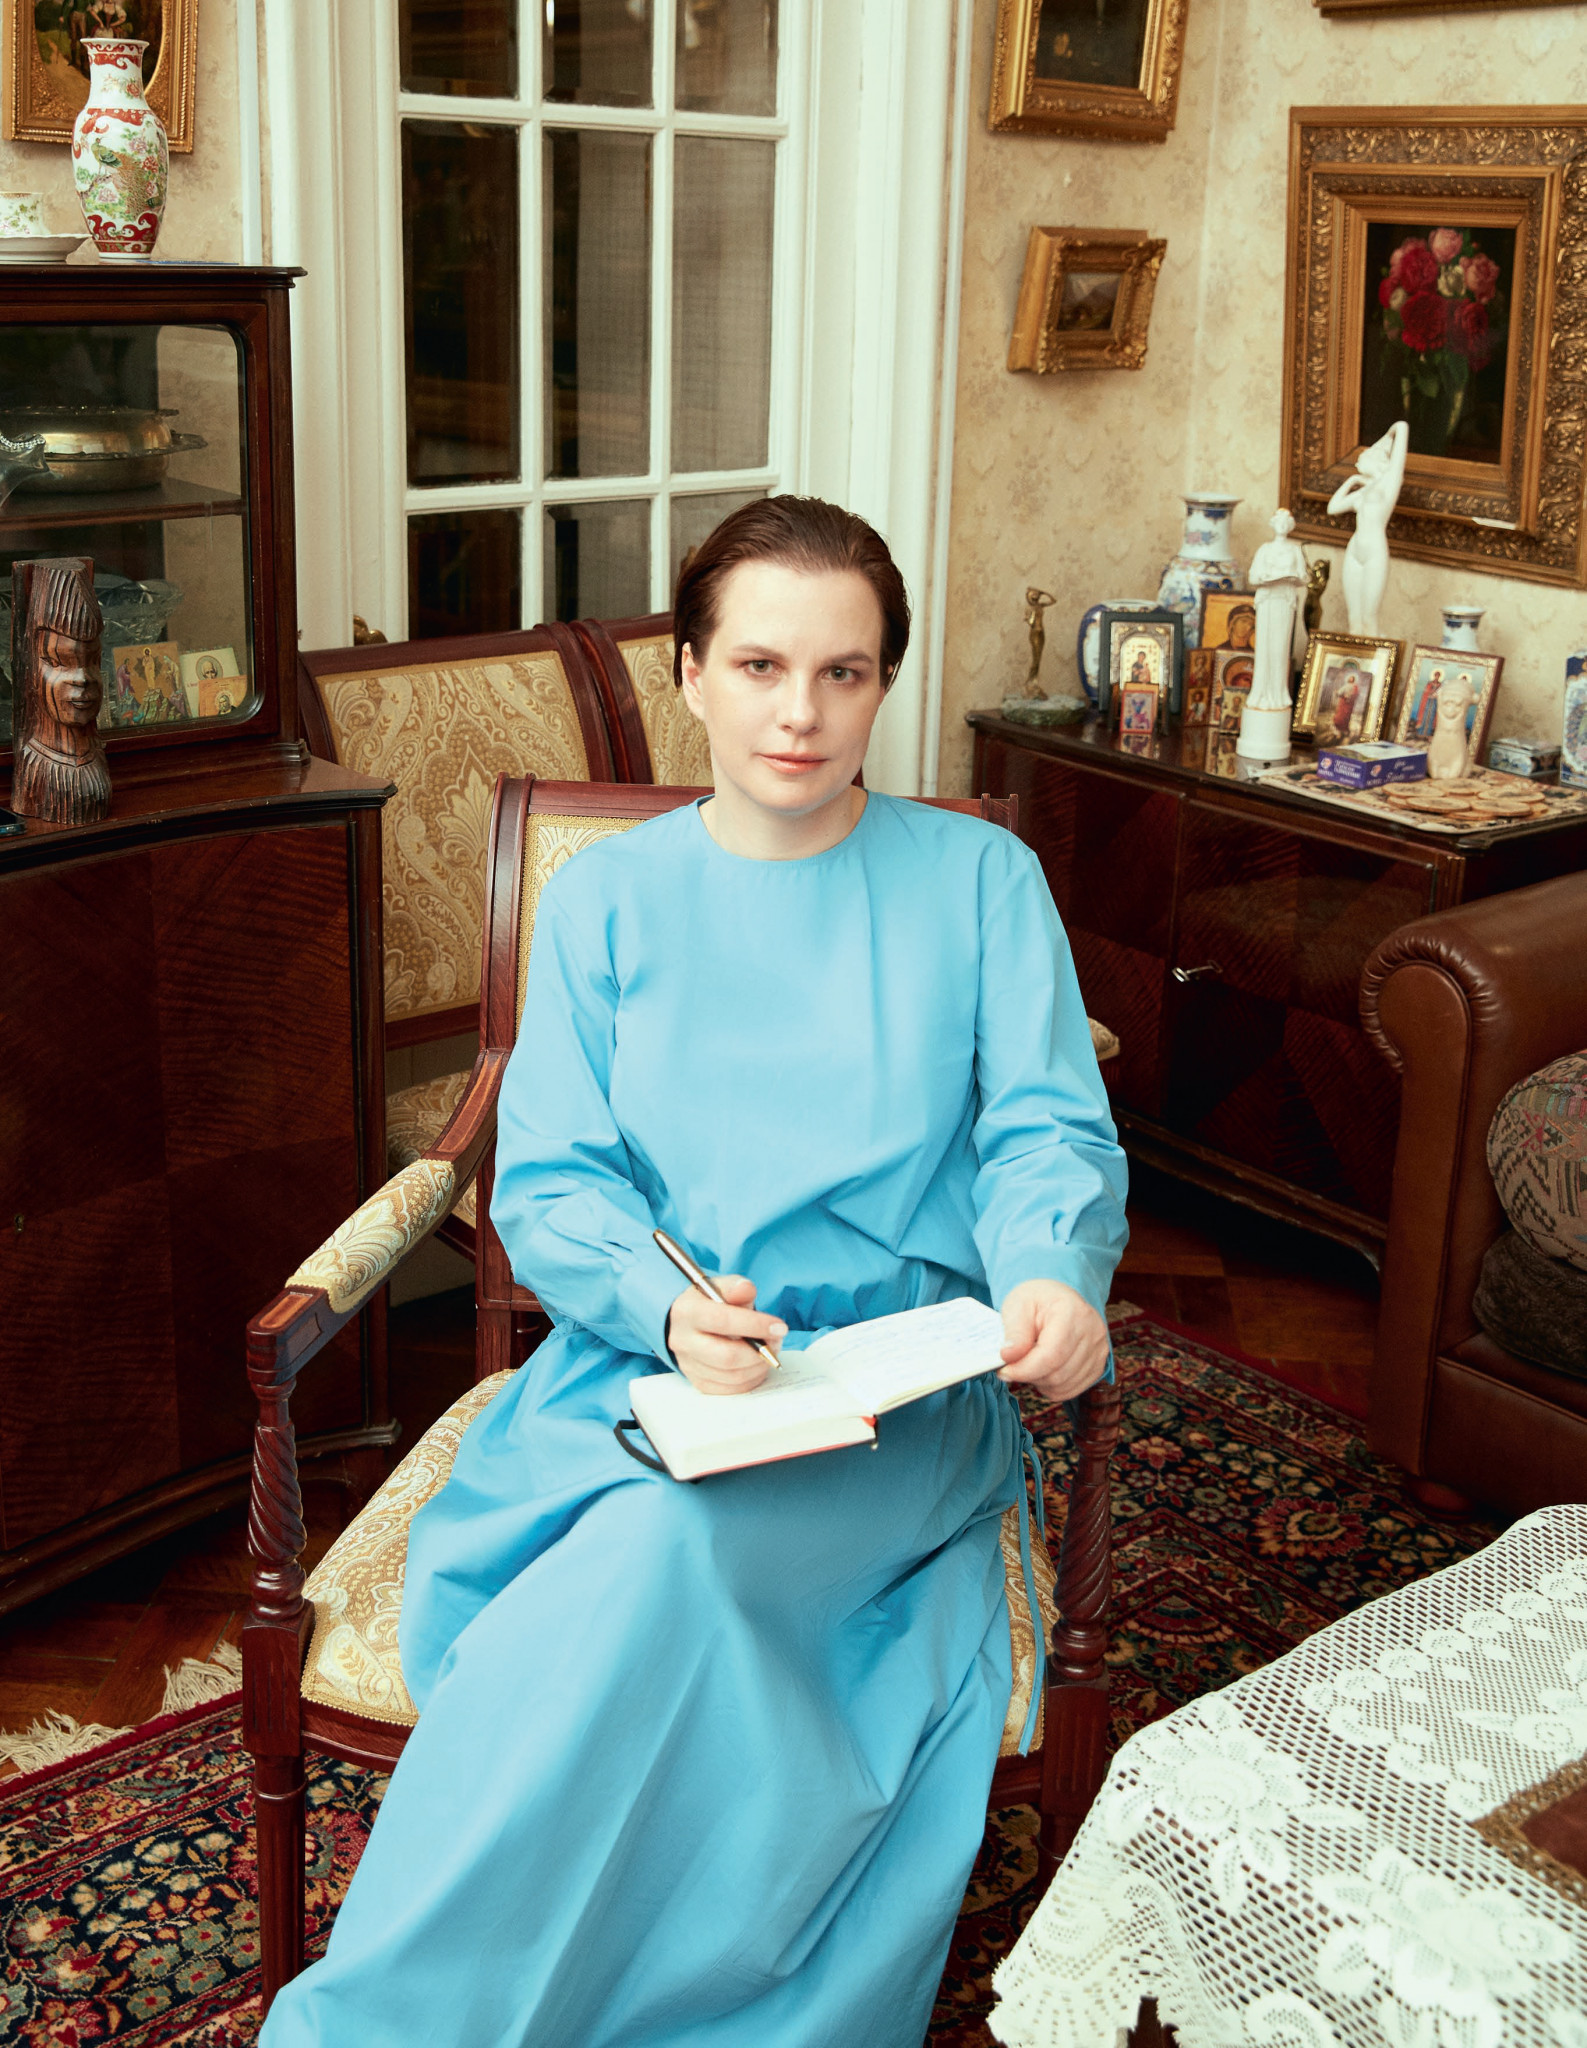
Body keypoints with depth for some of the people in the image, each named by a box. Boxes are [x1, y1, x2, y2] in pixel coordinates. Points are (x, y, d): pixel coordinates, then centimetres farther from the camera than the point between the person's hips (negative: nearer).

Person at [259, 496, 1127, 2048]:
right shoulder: (609, 898, 12)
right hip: (643, 1363, 2)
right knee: (666, 1597, -33)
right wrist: (667, 1306, -18)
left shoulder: (979, 881, 10)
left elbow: (1049, 1131, 4)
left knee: (671, 1541, -33)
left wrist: (1051, 1277, -20)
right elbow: (548, 1184, 4)